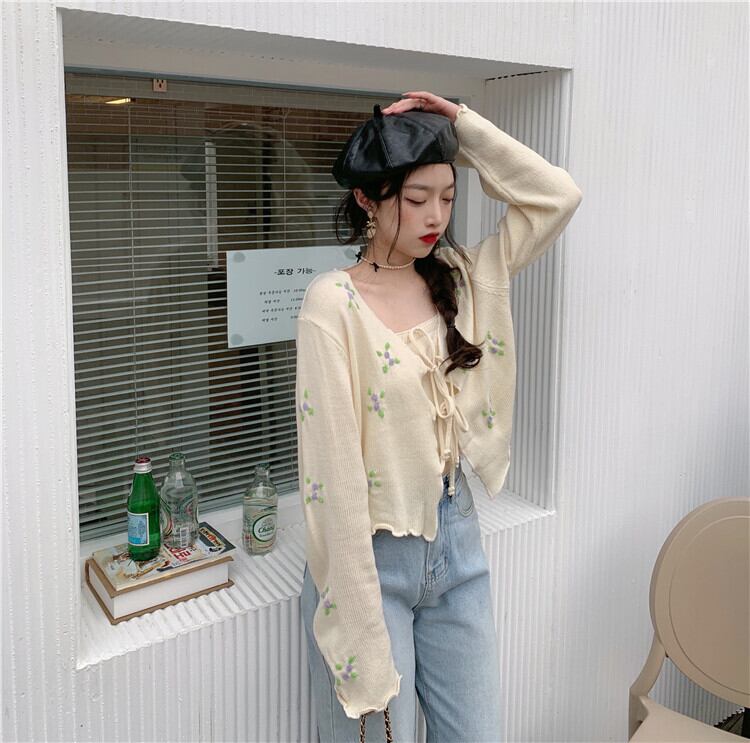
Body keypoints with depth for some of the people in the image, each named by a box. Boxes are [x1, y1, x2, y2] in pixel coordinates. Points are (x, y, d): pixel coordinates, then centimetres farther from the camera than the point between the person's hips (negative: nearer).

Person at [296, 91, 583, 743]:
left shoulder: (461, 280, 4)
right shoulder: (334, 302, -14)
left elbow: (558, 196, 4)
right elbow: (332, 464, -18)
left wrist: (463, 124, -3)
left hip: (456, 537, 6)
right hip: (372, 556, -5)